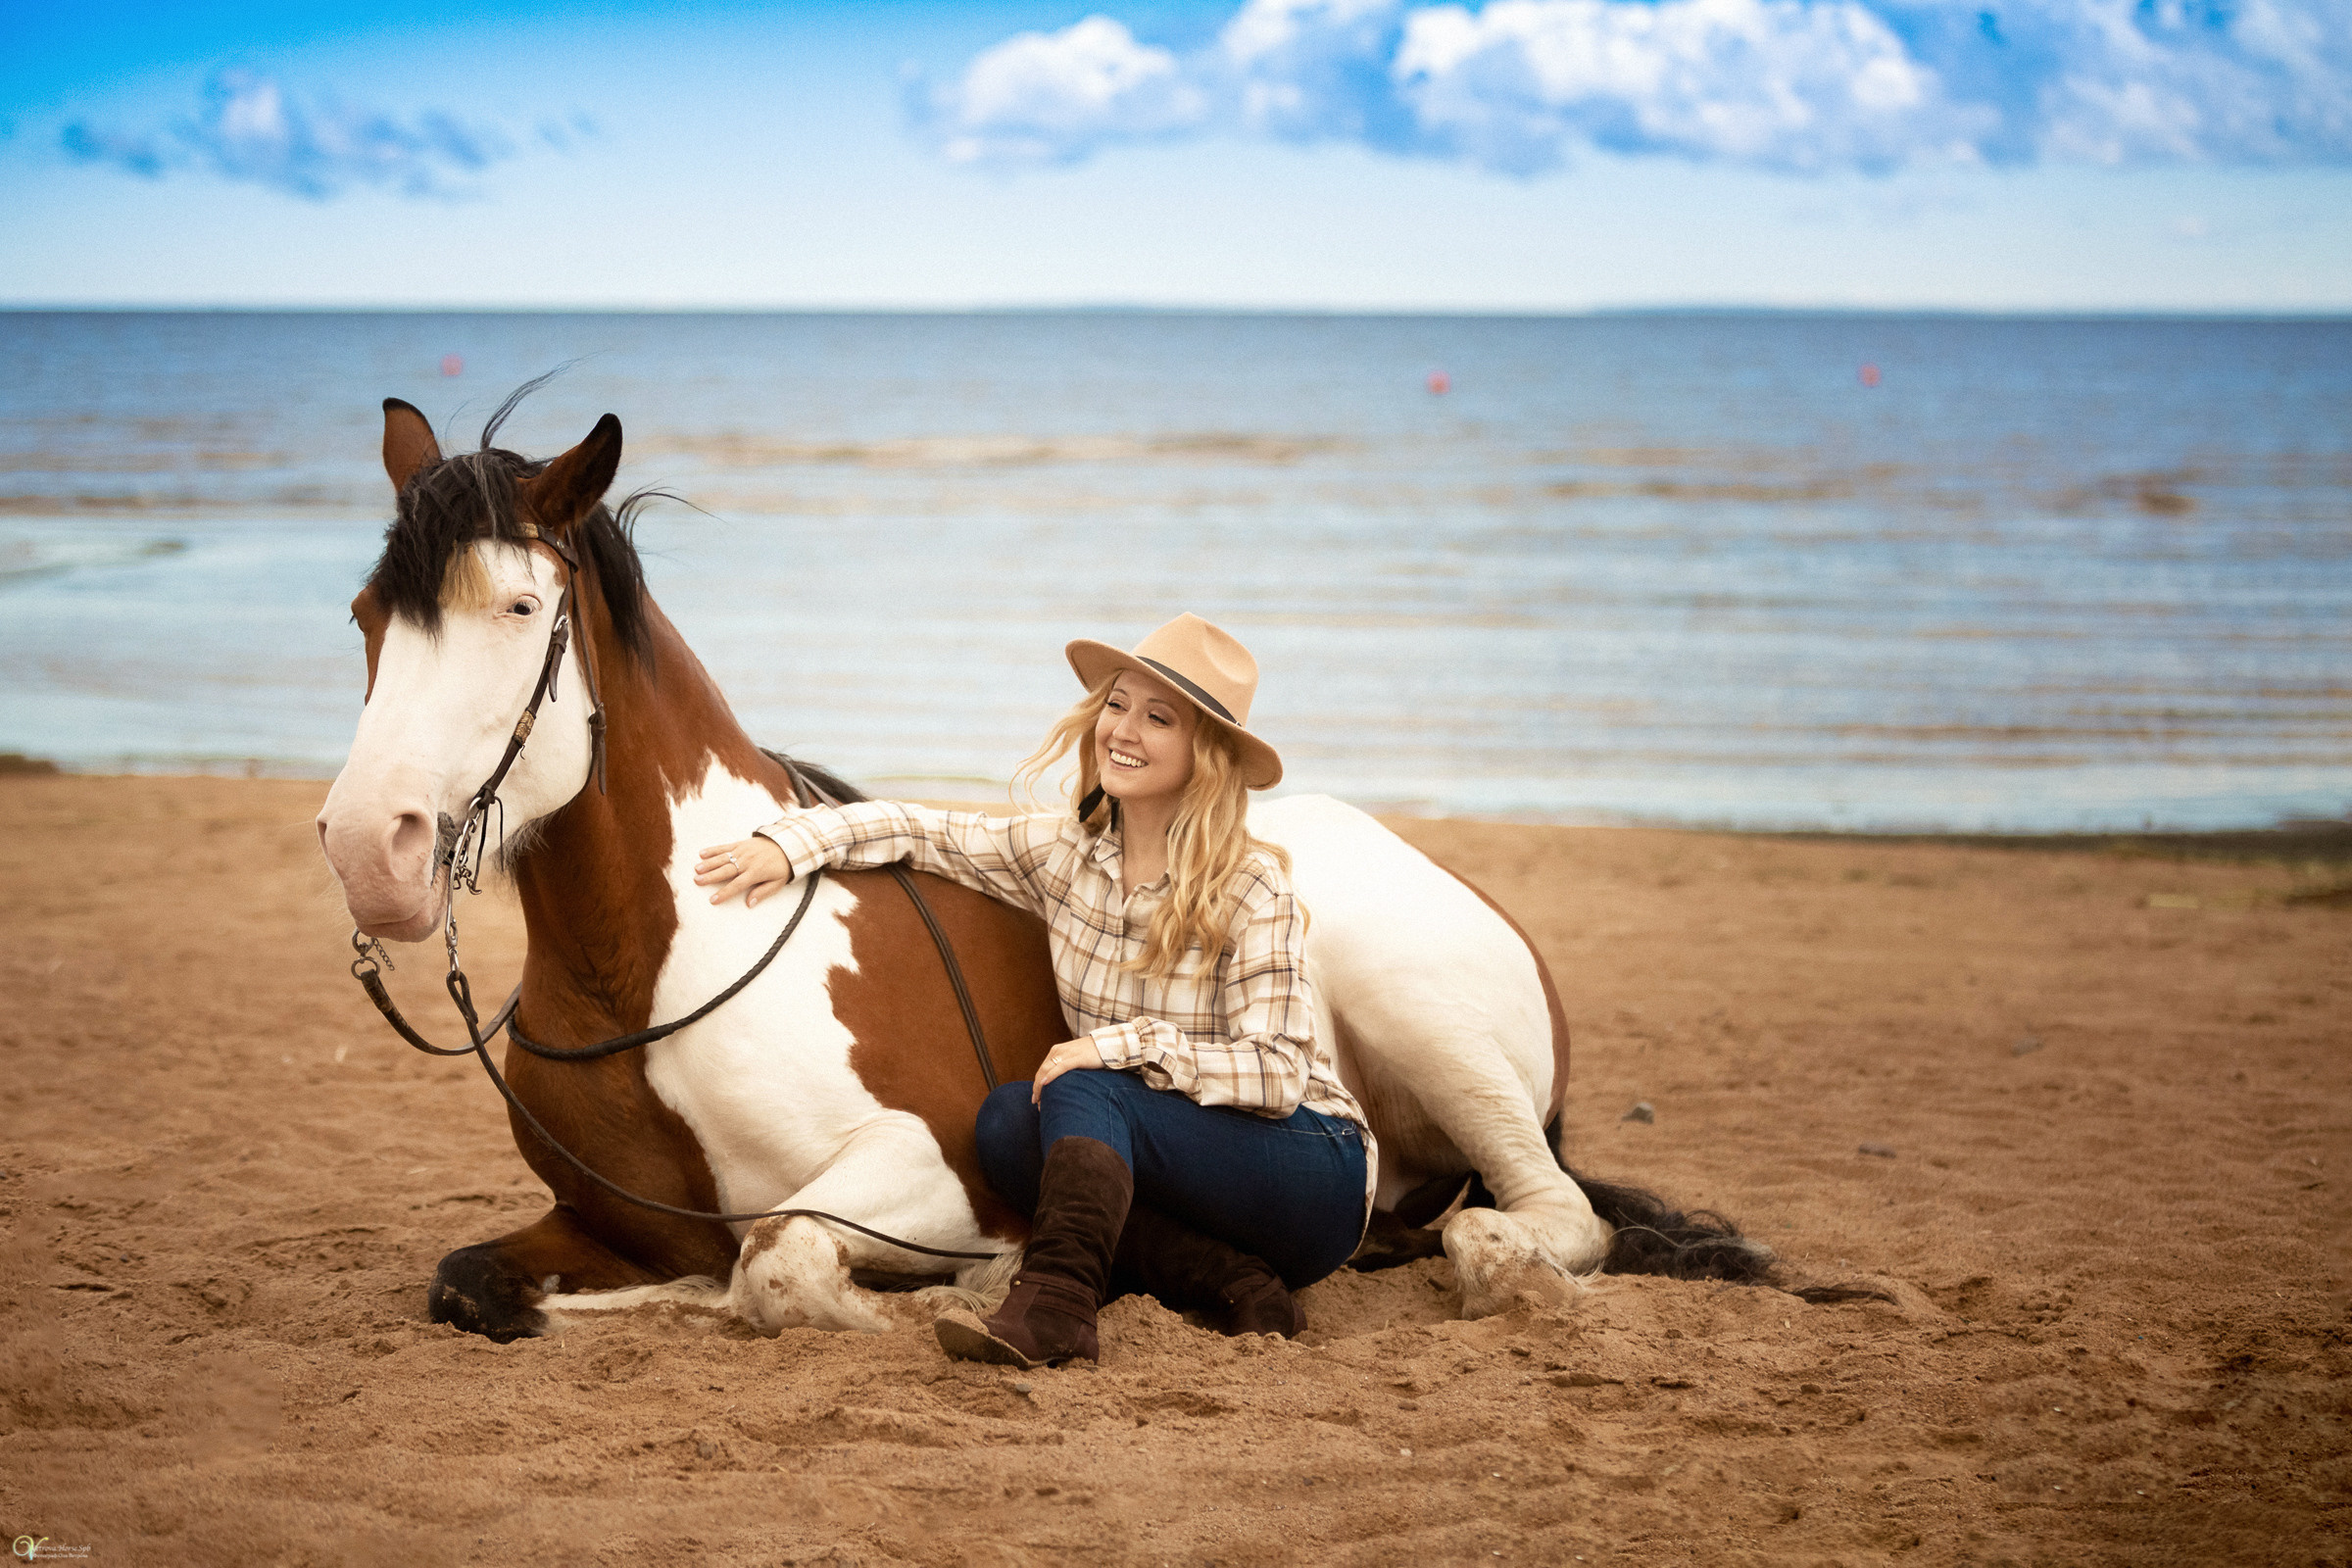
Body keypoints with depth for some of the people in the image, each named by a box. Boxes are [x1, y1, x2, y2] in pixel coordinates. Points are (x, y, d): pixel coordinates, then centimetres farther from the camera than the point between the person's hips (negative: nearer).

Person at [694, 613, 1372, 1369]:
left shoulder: (1253, 891, -15)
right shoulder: (1064, 852, 1)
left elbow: (1278, 1073, -19)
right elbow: (918, 830, 9)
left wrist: (1122, 1044, -26)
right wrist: (789, 844, -7)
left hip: (1314, 1177, -6)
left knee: (1079, 1089, -26)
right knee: (1006, 1122, -20)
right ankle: (1237, 1285, -24)